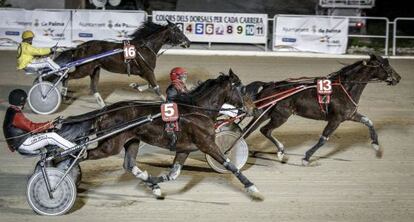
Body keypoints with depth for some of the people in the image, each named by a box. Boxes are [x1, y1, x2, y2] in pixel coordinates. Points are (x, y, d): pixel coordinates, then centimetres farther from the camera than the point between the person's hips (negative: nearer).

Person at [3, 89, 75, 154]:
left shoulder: (11, 112, 11)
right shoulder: (16, 115, -21)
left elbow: (28, 125, 13)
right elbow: (31, 127, -21)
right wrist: (49, 125, -13)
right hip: (23, 145, -10)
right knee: (51, 136, -16)